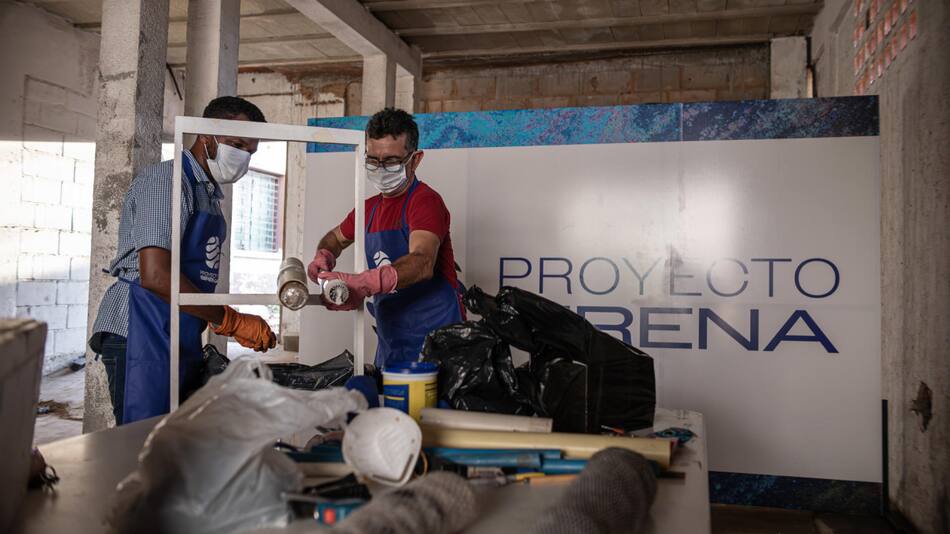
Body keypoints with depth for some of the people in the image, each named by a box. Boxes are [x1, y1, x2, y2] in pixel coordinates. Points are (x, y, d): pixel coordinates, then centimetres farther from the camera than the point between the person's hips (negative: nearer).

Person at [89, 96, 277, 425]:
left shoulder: (209, 194, 19)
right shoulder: (166, 180, -10)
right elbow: (156, 276, -21)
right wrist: (232, 321, -17)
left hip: (183, 341, 9)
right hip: (142, 335, -9)